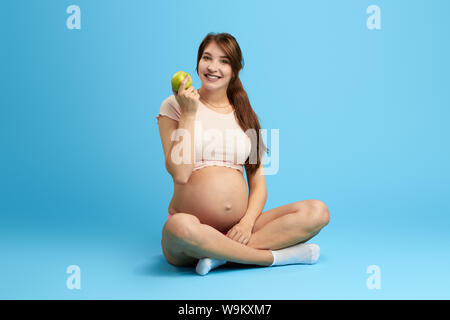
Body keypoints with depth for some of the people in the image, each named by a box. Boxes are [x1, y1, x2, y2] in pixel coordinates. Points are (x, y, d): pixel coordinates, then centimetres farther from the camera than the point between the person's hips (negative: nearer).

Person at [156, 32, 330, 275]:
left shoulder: (244, 116, 15)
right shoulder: (175, 106, 5)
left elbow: (258, 184, 10)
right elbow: (180, 173, -9)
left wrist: (248, 222, -9)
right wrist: (188, 115, -9)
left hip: (237, 229, 4)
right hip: (194, 226, -3)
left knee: (318, 211, -14)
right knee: (181, 227, -40)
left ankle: (222, 254, -22)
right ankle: (277, 255, -20)